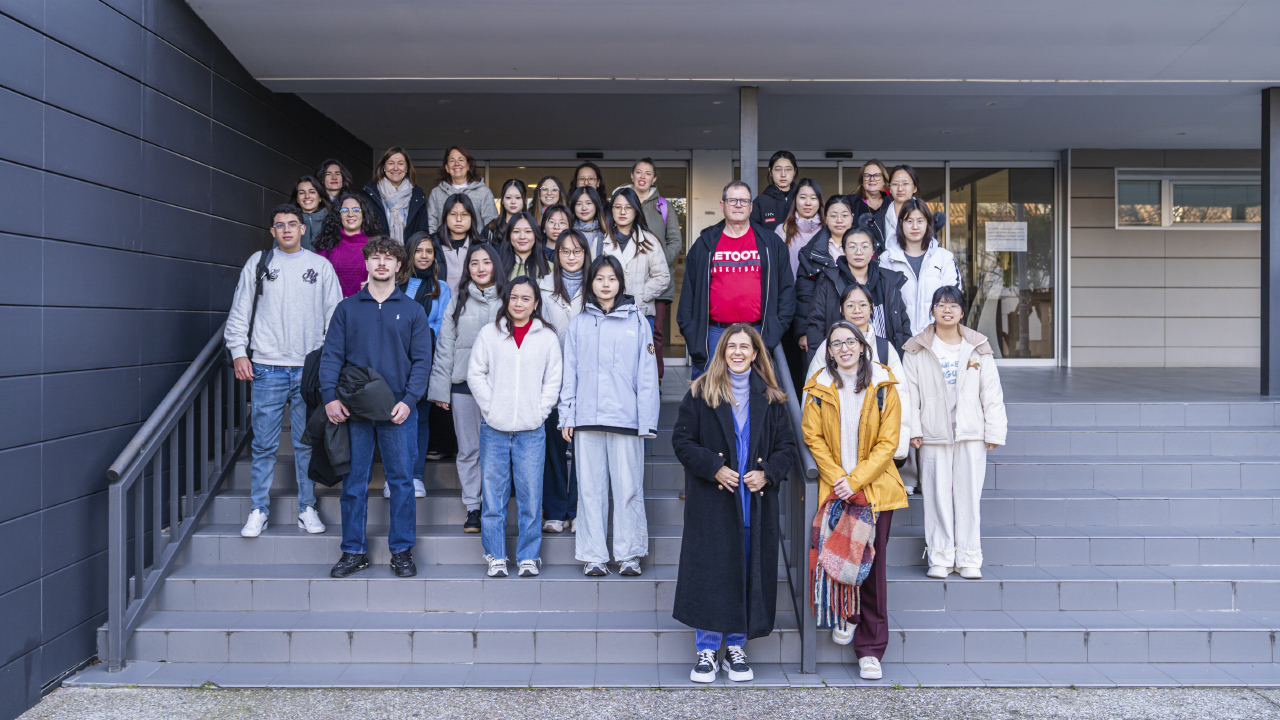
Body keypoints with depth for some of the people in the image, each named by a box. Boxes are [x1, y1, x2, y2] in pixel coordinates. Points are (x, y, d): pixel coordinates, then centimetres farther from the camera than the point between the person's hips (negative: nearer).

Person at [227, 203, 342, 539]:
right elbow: (240, 312, 9)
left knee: (308, 443, 5)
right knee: (264, 444, 2)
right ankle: (258, 510, 12)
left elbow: (335, 315, 9)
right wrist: (239, 352, 0)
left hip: (310, 369, 0)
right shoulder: (258, 263, 9)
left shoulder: (321, 266, 9)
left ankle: (307, 508, 14)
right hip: (267, 367, 0)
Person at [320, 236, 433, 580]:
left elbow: (422, 360, 2)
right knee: (354, 482, 5)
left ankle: (402, 551, 12)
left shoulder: (412, 310, 7)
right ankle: (354, 551, 16)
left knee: (401, 480, 2)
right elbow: (331, 355, 3)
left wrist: (408, 400, -10)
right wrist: (330, 396, -11)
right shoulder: (347, 308, 9)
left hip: (398, 410, -1)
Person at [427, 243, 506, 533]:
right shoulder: (458, 300, 9)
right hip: (463, 385, 1)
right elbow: (445, 344, 8)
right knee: (468, 449, 5)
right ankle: (473, 507, 14)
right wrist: (441, 388, 2)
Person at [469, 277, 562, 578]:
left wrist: (539, 412, -3)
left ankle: (529, 557, 13)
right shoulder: (489, 333, 7)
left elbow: (553, 381, 8)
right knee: (494, 494, 4)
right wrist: (490, 408, -3)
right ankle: (496, 557, 15)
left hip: (531, 430, 0)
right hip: (494, 429, 0)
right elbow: (475, 374, 6)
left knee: (531, 496, 0)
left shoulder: (548, 337, 7)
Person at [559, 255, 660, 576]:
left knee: (628, 486, 0)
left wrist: (647, 420, -3)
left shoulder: (636, 321, 5)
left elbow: (647, 374, 3)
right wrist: (566, 415, 4)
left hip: (626, 418, -1)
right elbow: (570, 372, 11)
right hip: (587, 418, 2)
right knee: (590, 487, 4)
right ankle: (593, 556, 12)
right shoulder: (578, 323, 11)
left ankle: (629, 554, 10)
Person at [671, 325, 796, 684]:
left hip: (756, 502, 2)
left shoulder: (770, 398, 9)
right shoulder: (700, 393, 2)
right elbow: (682, 441, 0)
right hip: (711, 503, -2)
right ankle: (706, 650, 11)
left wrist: (767, 473, -8)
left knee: (749, 570, 5)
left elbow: (787, 446, 10)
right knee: (709, 571, -1)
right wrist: (713, 468, -13)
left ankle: (736, 648, 19)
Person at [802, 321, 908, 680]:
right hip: (834, 488, 1)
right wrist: (838, 478, -11)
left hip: (875, 488, -1)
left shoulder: (883, 388, 1)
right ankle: (844, 616, 27)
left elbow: (887, 442, -3)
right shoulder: (819, 389, 4)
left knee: (873, 566, 0)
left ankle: (870, 649, 9)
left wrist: (856, 480, -12)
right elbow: (813, 438, 0)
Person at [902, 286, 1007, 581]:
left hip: (971, 434, 1)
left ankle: (969, 559, 11)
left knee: (969, 495, 2)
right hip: (934, 435, -1)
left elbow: (992, 393, 8)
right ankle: (940, 558, 11)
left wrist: (994, 431, 2)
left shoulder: (978, 348, 9)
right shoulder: (917, 350, 6)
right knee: (937, 495, 1)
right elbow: (909, 392, 3)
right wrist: (912, 429, -5)